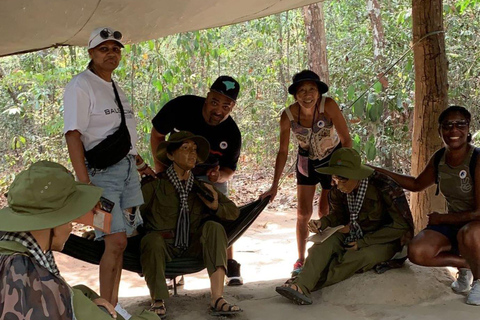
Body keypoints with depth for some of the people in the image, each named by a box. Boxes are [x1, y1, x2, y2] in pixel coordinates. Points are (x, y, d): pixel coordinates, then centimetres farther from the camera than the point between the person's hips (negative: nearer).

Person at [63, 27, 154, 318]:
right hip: (102, 173, -8)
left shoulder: (116, 88, 17)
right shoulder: (81, 87, -9)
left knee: (119, 241, 8)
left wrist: (140, 163, 24)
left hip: (128, 169, 8)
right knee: (116, 241, -13)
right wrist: (85, 184, -24)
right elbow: (73, 135, -17)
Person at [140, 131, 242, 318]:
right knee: (152, 240, -35)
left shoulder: (202, 187, 6)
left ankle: (217, 299, -31)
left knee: (213, 227, -23)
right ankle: (158, 301, -13)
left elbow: (234, 212, 9)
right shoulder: (155, 185, -7)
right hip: (164, 246, -4)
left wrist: (216, 207, -9)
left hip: (193, 246, 4)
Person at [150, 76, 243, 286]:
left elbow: (229, 169, -11)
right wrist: (160, 170, -15)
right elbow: (157, 135, -12)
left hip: (211, 174, 0)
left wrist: (219, 176, -35)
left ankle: (230, 266, 10)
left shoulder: (232, 134, -24)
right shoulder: (181, 107, -28)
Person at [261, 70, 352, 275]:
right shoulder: (288, 116, -22)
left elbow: (346, 139, -26)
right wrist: (274, 186, -11)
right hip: (307, 162, 2)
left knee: (325, 212, 2)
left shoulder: (328, 106, -31)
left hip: (333, 159, -2)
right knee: (303, 213, 1)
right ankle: (301, 260, 17)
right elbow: (283, 152, -11)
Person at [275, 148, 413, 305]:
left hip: (386, 242, -5)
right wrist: (322, 223, -16)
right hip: (355, 235, 5)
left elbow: (401, 225, -19)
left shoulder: (386, 188, -24)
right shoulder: (338, 191, -8)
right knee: (327, 240, -26)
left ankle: (304, 286, -38)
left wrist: (364, 242, -23)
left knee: (361, 256, -36)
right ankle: (301, 285, -46)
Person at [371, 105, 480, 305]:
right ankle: (464, 265, 9)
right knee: (417, 252, -20)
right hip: (452, 223, 6)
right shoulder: (439, 159, -2)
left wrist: (441, 218, -12)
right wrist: (379, 172, 11)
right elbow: (416, 185, 18)